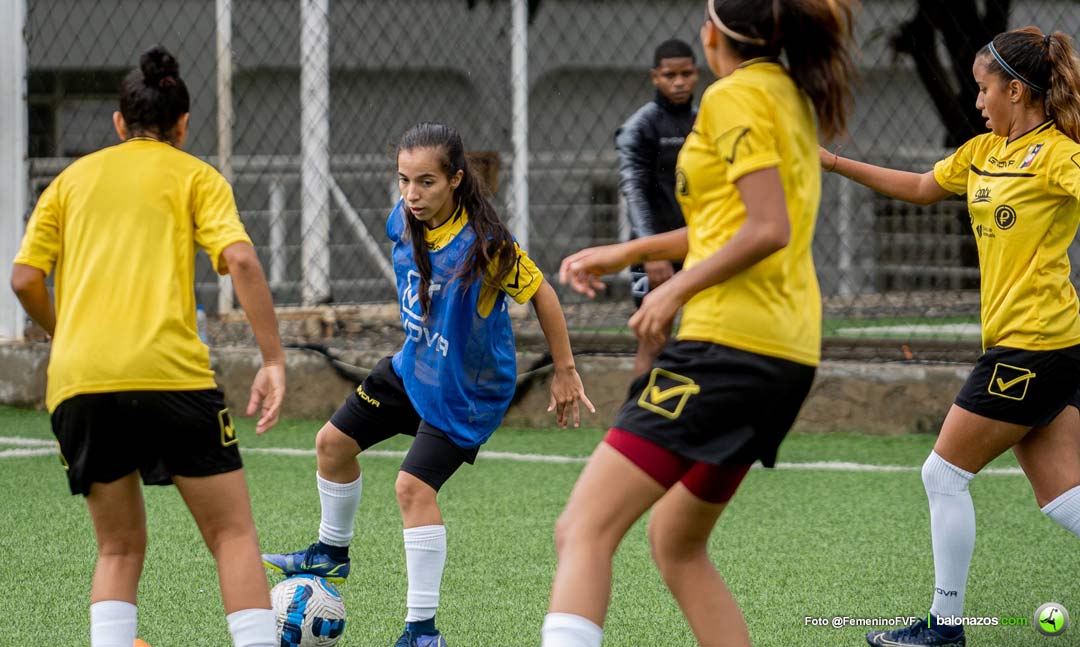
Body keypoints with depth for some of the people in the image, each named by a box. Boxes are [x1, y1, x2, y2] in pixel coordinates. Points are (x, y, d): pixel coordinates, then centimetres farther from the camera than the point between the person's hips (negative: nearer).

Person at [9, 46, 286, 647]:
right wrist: (274, 360, -5)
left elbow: (25, 278, 11)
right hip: (168, 370, -3)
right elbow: (241, 260, -5)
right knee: (233, 535, 3)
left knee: (121, 547, 14)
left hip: (77, 381, 3)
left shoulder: (74, 178, 20)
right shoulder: (195, 176, 11)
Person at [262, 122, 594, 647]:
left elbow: (540, 294, -18)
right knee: (334, 442, 14)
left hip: (466, 389, -8)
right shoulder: (403, 221, -9)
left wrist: (565, 371, -12)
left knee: (414, 486, -17)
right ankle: (332, 553, 40)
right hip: (413, 365, 8)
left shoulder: (484, 244, -29)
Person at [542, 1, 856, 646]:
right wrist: (629, 252, 26)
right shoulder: (792, 98, 18)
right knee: (677, 543, 21)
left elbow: (768, 230, -18)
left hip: (731, 344, -10)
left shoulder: (736, 96, -8)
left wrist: (676, 289, -9)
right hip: (787, 354, 10)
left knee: (583, 531, -15)